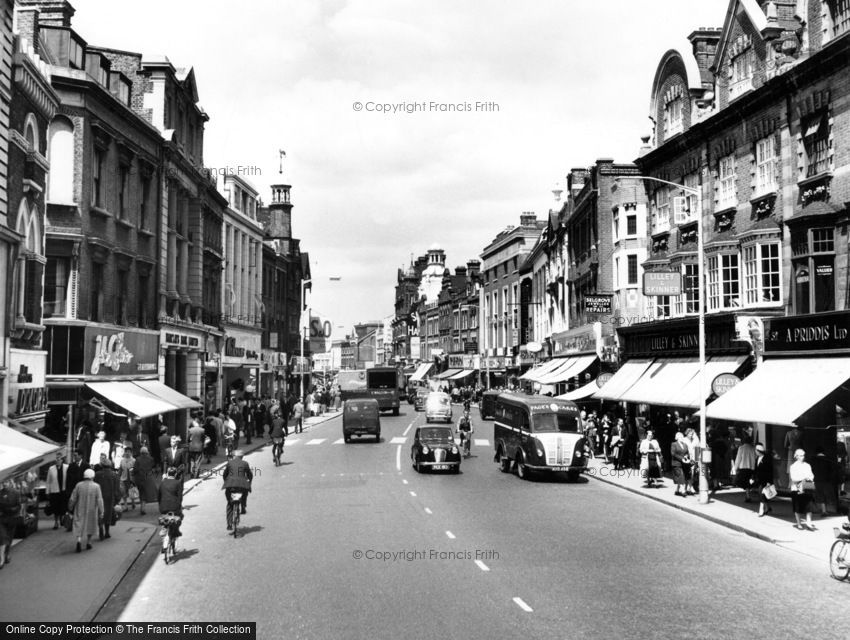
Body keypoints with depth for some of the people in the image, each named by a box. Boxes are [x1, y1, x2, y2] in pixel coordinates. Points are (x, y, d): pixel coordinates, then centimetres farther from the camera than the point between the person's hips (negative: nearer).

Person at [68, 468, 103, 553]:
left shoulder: (79, 485, -8)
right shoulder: (96, 486, -11)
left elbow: (72, 499, -3)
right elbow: (99, 500, -12)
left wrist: (70, 508, 13)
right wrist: (101, 513, -8)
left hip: (80, 510, 0)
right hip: (91, 511, 0)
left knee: (79, 526, 4)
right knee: (90, 526, 19)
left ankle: (79, 540, -18)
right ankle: (88, 542, 23)